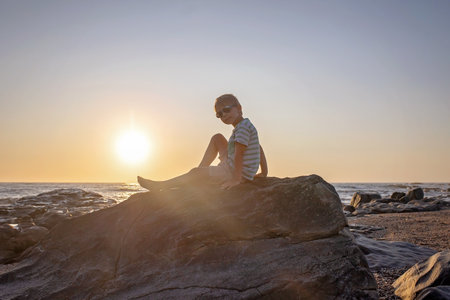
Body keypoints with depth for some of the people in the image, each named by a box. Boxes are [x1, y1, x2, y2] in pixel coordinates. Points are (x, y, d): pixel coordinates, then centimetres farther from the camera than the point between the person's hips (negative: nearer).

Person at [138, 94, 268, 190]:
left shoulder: (243, 127, -19)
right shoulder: (245, 125, 13)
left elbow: (239, 154, -27)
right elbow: (259, 149, 17)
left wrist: (236, 179, -31)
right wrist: (263, 173, 16)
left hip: (241, 173, -10)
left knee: (196, 173, -11)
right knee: (217, 138, 15)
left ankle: (159, 185, 0)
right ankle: (202, 169, 13)